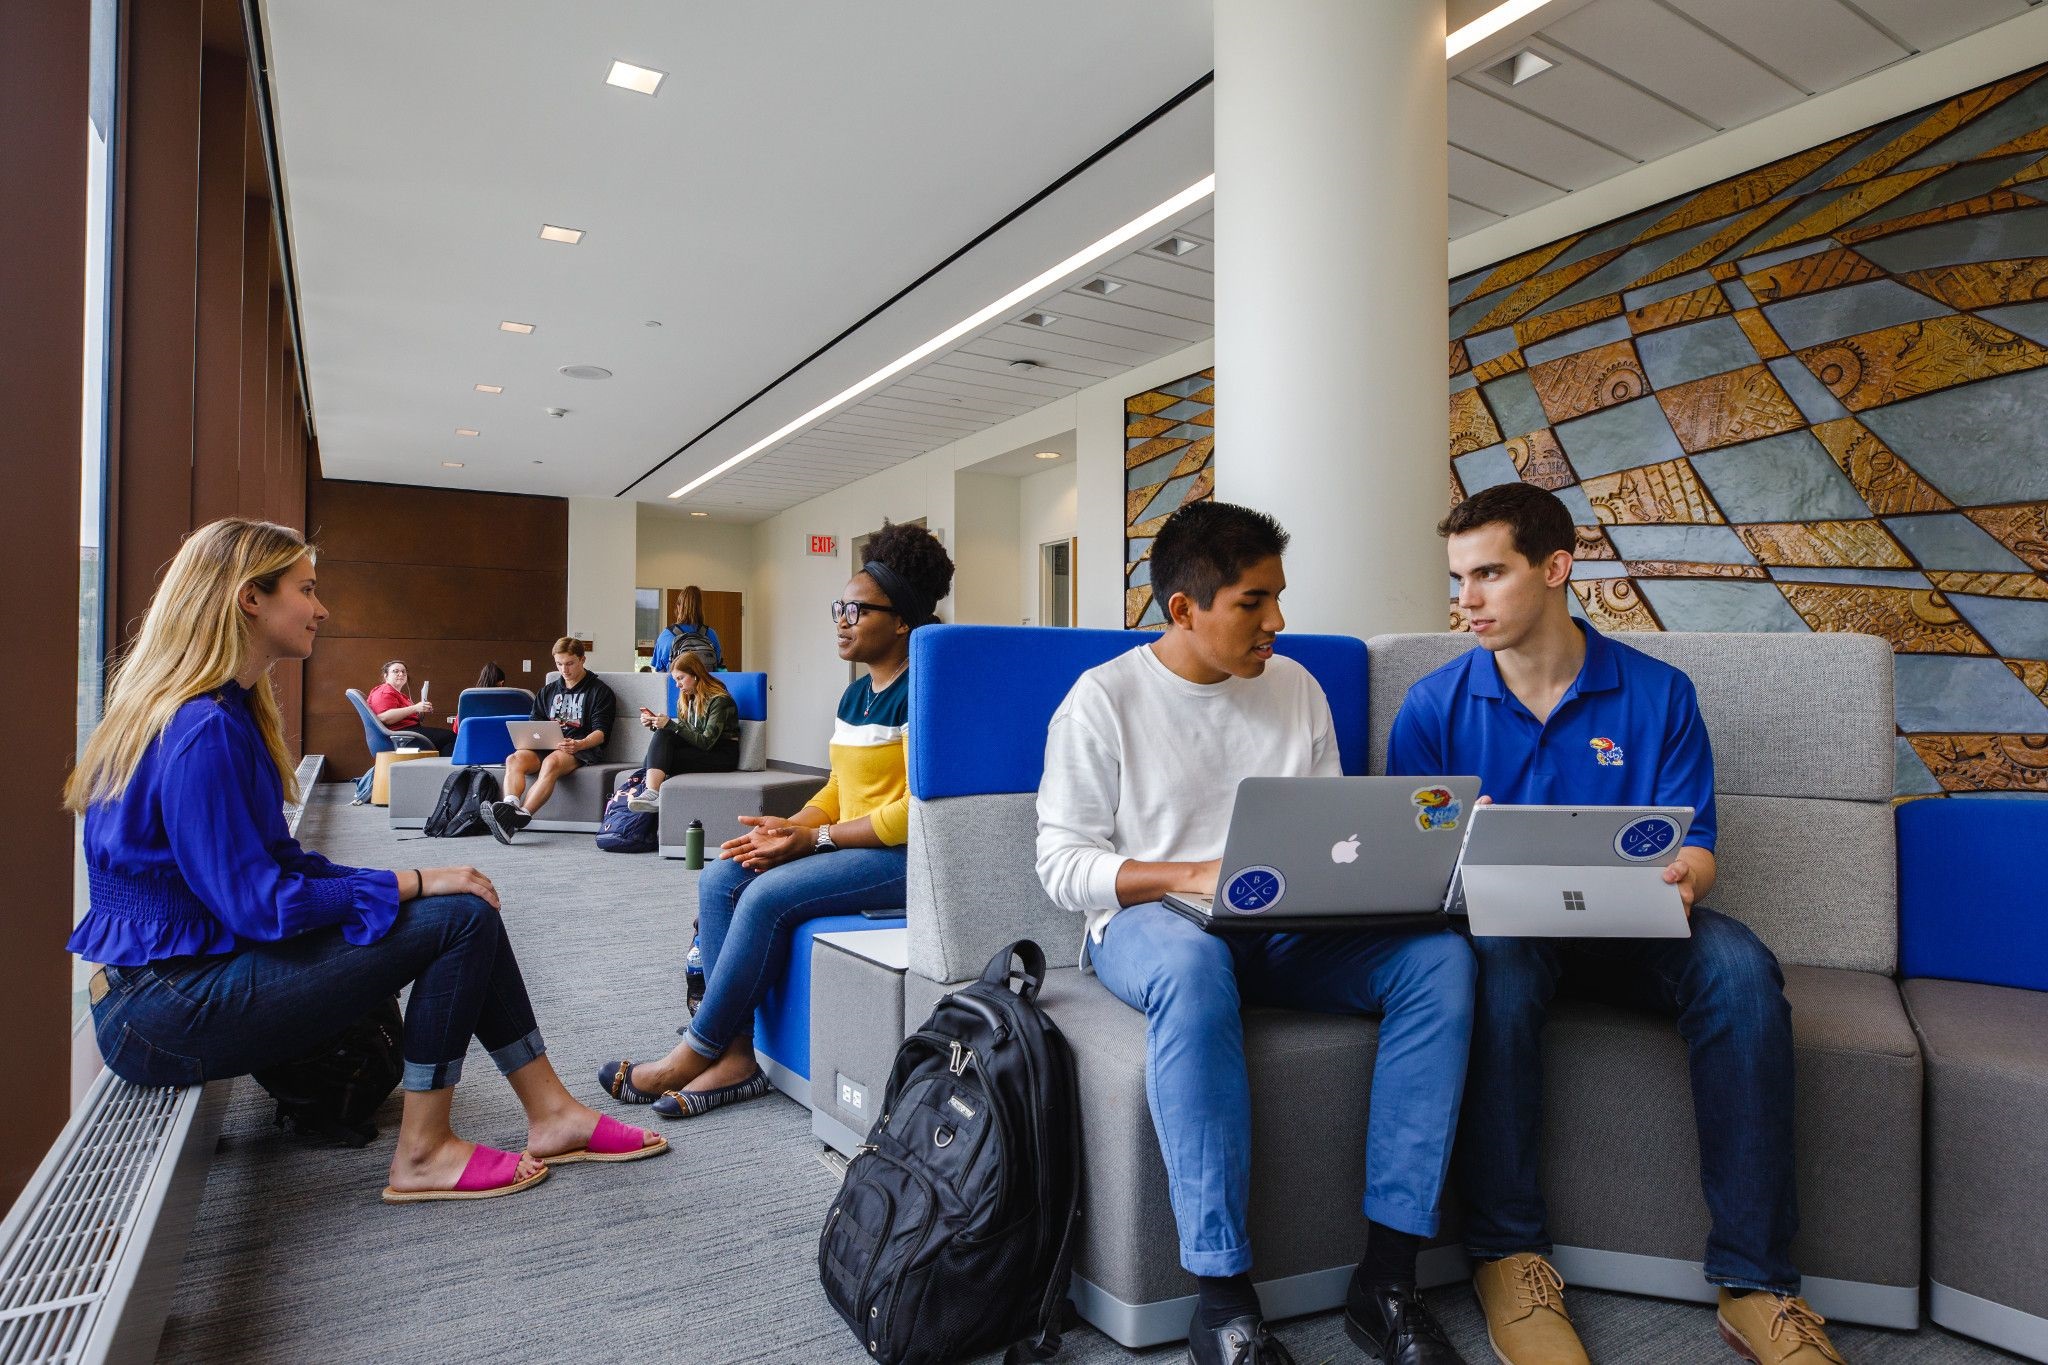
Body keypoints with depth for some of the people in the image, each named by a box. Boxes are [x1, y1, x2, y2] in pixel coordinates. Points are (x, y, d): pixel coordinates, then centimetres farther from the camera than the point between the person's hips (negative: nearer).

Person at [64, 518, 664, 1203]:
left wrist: (395, 880, 1)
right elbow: (258, 902, -23)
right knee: (463, 918, -16)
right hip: (169, 1011, -10)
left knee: (463, 907, 2)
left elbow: (275, 859, 12)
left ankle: (551, 1114, 8)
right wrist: (413, 883, -16)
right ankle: (422, 1156, -2)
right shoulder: (201, 733, -22)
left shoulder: (229, 711, 11)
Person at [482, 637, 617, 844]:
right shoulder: (548, 691, 27)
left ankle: (521, 815, -55)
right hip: (546, 747, 5)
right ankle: (510, 805, -50)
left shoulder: (600, 691, 9)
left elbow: (600, 732, -2)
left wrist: (579, 744, -23)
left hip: (581, 749, -5)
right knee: (514, 759, -27)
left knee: (551, 762, -38)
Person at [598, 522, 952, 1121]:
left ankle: (695, 1053, -6)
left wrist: (811, 837, -17)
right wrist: (784, 830, -2)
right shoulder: (855, 695, 14)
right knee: (719, 879, -5)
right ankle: (735, 1054, -7)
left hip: (904, 855, -10)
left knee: (769, 894, -25)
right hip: (849, 846, 10)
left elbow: (915, 813, -20)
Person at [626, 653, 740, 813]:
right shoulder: (687, 699, 13)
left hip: (722, 755, -7)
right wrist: (655, 723, -4)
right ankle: (651, 792, -39)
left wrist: (670, 725, -22)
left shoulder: (720, 700, -12)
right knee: (662, 735, -22)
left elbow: (706, 742, -19)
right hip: (699, 750, 7)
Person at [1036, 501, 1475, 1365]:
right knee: (1194, 964, -40)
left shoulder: (1295, 687, 12)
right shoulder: (1104, 698, -3)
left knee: (1440, 955, -21)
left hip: (1288, 932, 5)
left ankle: (1387, 1277, -17)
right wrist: (1189, 877, -20)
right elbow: (1062, 863, -6)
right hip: (1149, 922, -4)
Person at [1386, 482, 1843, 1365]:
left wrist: (1682, 879, -22)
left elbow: (1693, 849, 2)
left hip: (1630, 931, 2)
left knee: (1737, 963, -29)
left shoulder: (1657, 694, 4)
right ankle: (1507, 1257, -25)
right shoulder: (1435, 706, 1)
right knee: (1498, 957, -36)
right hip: (1502, 927, -1)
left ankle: (1753, 1282, -20)